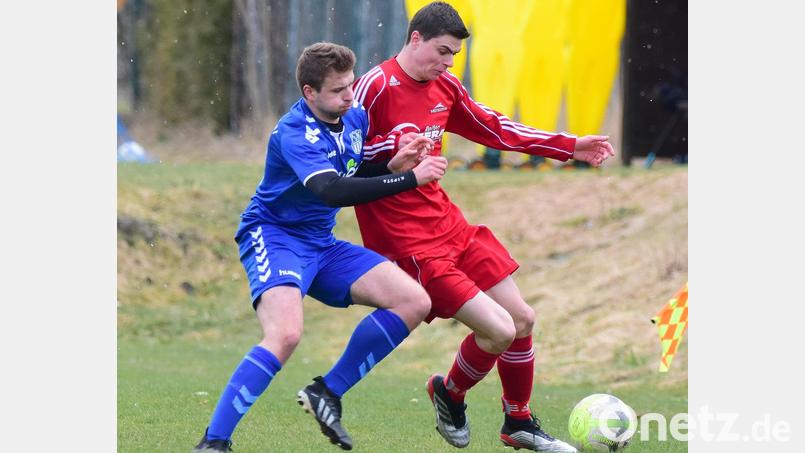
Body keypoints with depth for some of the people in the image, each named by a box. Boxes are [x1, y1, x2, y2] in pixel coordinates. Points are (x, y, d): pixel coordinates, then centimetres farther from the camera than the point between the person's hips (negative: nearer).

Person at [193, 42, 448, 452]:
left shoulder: (356, 118, 3)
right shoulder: (295, 134, -22)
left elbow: (360, 178, 19)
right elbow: (333, 190, -37)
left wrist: (392, 166, -4)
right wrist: (410, 179, -36)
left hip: (321, 245, 8)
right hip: (273, 236, -8)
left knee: (414, 302, -2)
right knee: (286, 334, -32)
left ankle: (327, 393, 4)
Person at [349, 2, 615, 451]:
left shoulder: (445, 87, 9)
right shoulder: (376, 86, -15)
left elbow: (495, 129, 20)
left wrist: (569, 147, 19)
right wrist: (393, 146, -28)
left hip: (448, 224, 9)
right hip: (407, 240, -9)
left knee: (521, 317, 10)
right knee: (498, 329, -15)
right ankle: (450, 394, 15)